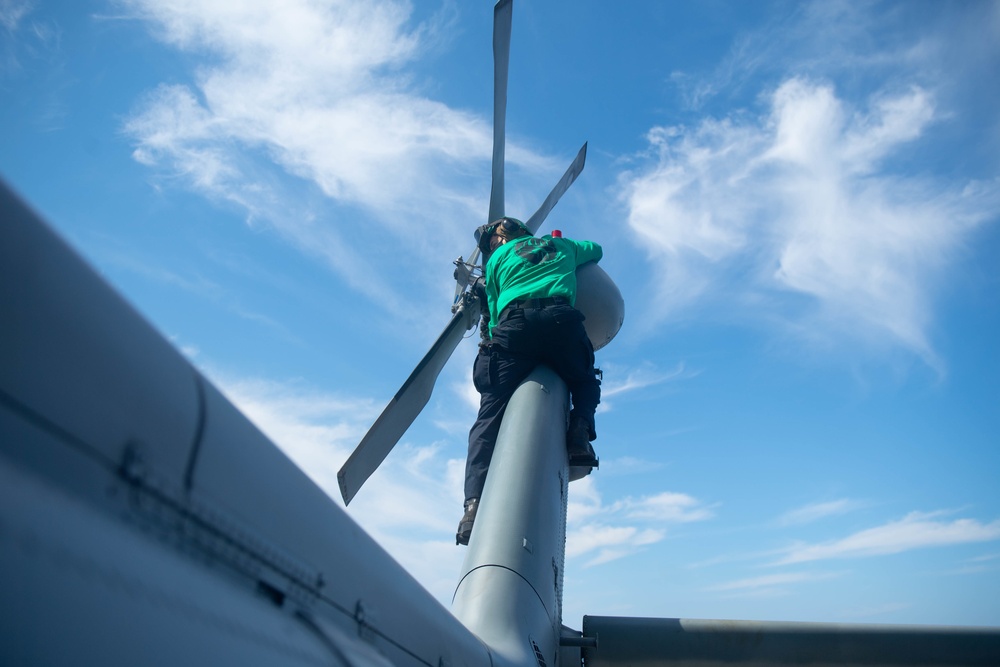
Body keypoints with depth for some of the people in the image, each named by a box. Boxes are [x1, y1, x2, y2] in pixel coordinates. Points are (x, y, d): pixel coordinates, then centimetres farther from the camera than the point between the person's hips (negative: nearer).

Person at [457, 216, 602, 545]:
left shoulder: (496, 258, 26)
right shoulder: (560, 245, 33)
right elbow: (596, 249, 52)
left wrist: (494, 342, 34)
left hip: (515, 324, -1)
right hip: (562, 321, 2)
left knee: (489, 416, -1)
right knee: (586, 382, 28)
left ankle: (475, 502, -18)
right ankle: (579, 426, -5)